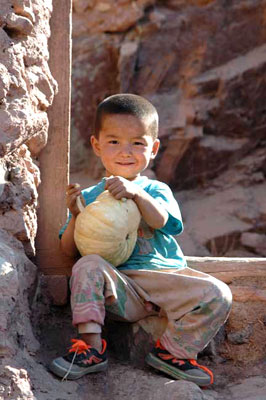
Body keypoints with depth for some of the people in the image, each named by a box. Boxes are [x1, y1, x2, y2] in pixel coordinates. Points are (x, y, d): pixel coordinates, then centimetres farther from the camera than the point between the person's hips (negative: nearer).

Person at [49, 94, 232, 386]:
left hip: (165, 278, 1)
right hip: (120, 289, -1)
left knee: (218, 294, -21)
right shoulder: (89, 197, 14)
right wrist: (76, 215, -9)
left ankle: (172, 351, -4)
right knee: (89, 265, -31)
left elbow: (159, 220, -11)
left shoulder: (156, 191, 14)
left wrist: (137, 194, -29)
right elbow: (69, 250, 9)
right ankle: (91, 347, -25)